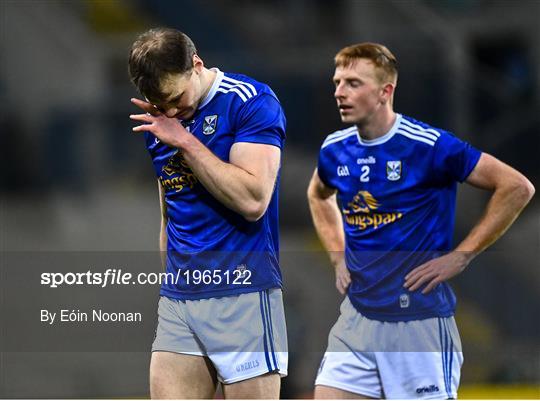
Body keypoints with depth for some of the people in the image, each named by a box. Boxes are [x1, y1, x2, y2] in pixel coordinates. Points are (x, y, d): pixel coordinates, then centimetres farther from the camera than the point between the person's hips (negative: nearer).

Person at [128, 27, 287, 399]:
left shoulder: (251, 101, -8)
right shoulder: (159, 121, 13)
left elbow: (252, 201, -18)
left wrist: (186, 142, -15)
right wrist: (170, 279, 17)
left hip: (242, 296, -6)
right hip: (177, 298, 6)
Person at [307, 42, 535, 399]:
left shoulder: (428, 145, -12)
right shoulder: (335, 149, 6)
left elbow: (517, 188, -11)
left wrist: (460, 257, -11)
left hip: (420, 318, -5)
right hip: (357, 314, 6)